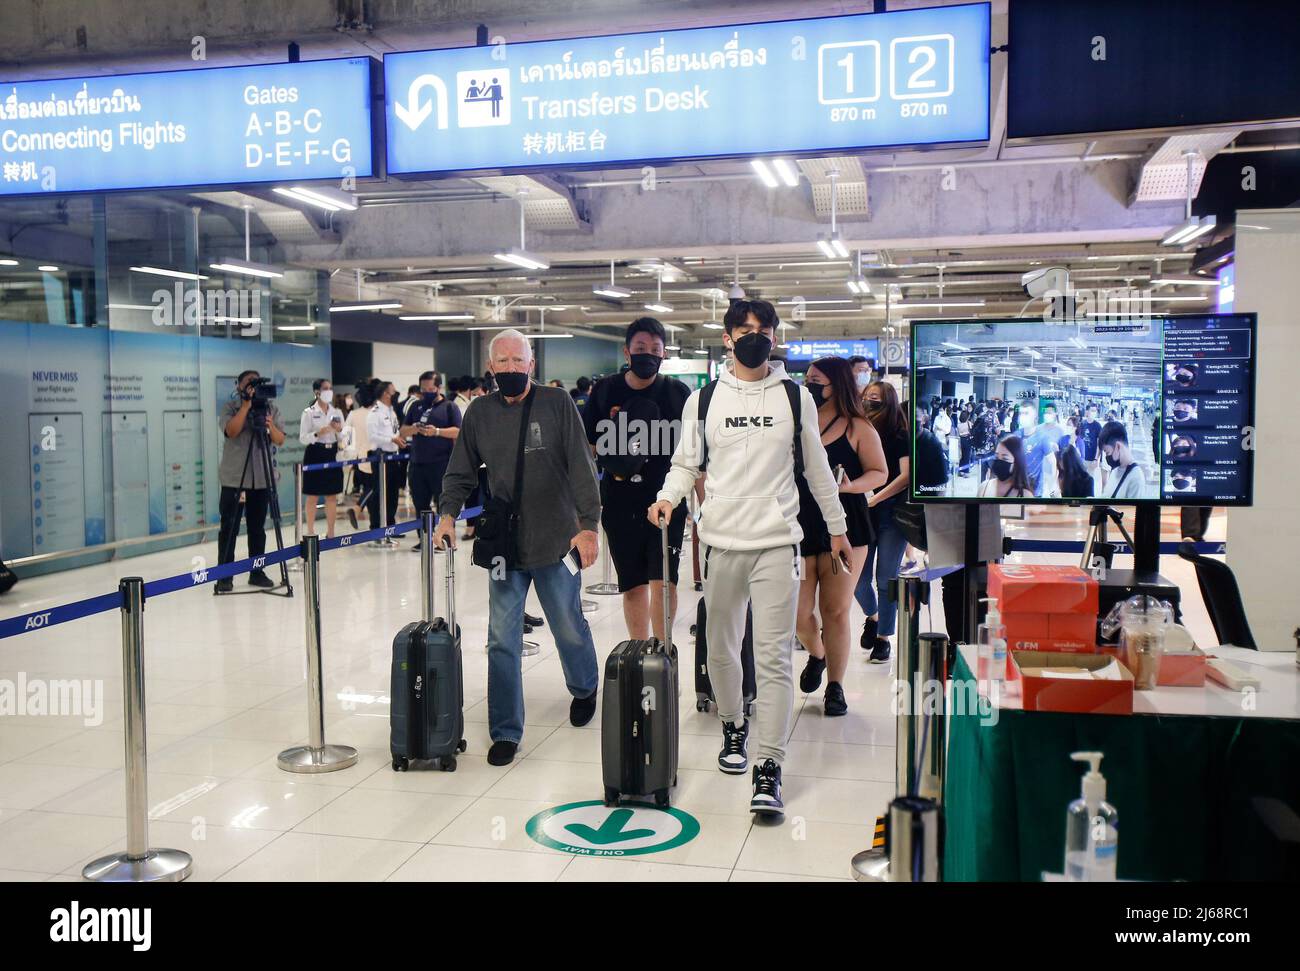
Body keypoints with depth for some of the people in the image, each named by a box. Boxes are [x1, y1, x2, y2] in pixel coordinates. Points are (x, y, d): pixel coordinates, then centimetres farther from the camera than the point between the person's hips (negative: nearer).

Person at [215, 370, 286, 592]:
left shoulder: (271, 408, 8)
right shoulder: (230, 407, 0)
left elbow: (280, 440, 2)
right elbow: (231, 431, -18)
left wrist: (271, 426, -18)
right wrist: (246, 405, -19)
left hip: (262, 477, 3)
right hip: (233, 477, -3)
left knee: (258, 527, 8)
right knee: (229, 527, -1)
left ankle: (257, 572, 16)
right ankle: (224, 576, 3)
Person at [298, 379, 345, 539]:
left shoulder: (337, 412, 9)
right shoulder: (309, 412, -4)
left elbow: (342, 439, 12)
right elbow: (303, 438, -8)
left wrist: (339, 430, -9)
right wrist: (319, 433, -22)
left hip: (332, 454, 4)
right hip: (315, 454, -4)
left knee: (332, 496, 6)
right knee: (312, 496, 0)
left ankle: (330, 532, 15)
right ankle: (311, 532, 9)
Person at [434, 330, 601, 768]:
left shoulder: (556, 404, -4)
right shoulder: (480, 413, 5)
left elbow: (581, 468, -7)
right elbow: (460, 473, 11)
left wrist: (588, 525, -14)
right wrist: (447, 514, -5)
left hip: (556, 542, -2)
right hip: (504, 546, 2)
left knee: (570, 629, 14)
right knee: (502, 641, 1)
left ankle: (584, 690, 43)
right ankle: (505, 732, 11)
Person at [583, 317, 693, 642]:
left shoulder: (678, 393, 0)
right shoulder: (604, 391, 3)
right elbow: (587, 448, 8)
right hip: (620, 503, 2)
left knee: (663, 581, -10)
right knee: (633, 586, 9)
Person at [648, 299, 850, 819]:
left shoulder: (795, 397, 7)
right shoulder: (704, 399, 7)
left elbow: (816, 466, 14)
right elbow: (686, 463, 10)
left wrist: (837, 526, 19)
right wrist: (668, 497, -10)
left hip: (777, 541, -2)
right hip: (721, 540, 2)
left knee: (774, 655, -8)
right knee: (721, 648, 14)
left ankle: (769, 769, -5)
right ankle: (734, 727, 39)